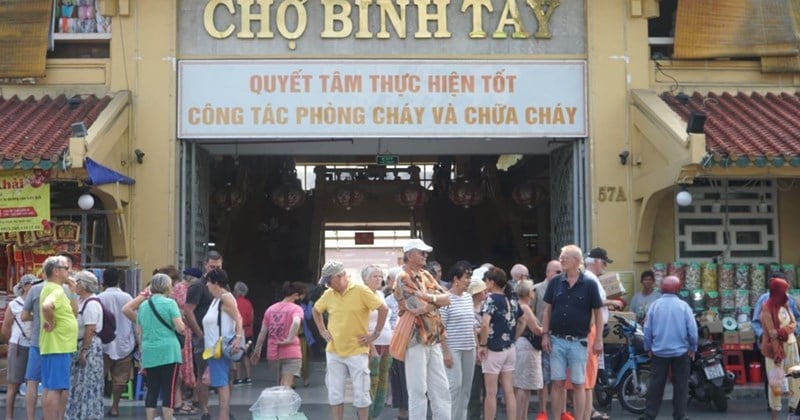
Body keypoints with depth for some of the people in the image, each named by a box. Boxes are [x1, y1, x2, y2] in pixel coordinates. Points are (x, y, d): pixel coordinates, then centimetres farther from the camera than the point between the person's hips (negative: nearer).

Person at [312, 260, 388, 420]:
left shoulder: (360, 291, -11)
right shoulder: (328, 294, 3)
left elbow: (383, 309, -10)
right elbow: (316, 310, 22)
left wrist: (375, 334, -9)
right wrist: (322, 330, 12)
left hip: (357, 351, -4)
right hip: (333, 352, 4)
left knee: (360, 393, 2)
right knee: (335, 393, 7)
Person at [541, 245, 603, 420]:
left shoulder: (589, 285, -5)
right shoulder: (555, 282, 2)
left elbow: (598, 313, -1)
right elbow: (547, 310, 7)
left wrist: (598, 339, -4)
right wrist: (545, 335, 1)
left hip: (578, 342, -2)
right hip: (557, 340, 2)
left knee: (578, 384, 4)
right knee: (557, 383, 6)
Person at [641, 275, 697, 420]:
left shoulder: (654, 305, -3)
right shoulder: (683, 306, -8)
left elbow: (647, 329, -1)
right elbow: (692, 330, -7)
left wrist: (648, 348, 11)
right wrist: (693, 348, 6)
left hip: (659, 351, 2)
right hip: (681, 351, -2)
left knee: (656, 384, 8)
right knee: (680, 385, 8)